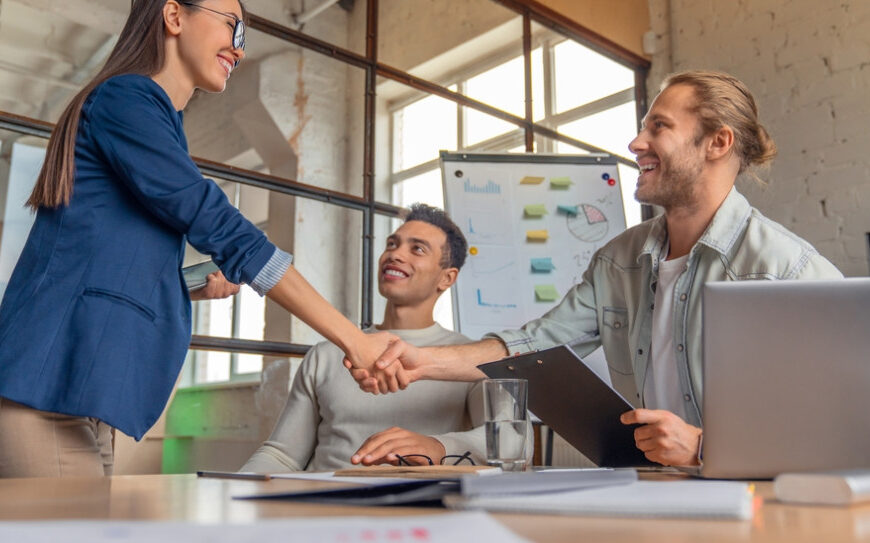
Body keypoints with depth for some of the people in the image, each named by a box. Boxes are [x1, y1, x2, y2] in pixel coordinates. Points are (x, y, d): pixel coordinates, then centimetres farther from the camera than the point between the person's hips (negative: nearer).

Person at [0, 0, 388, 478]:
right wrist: (350, 336, -16)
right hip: (47, 389, -9)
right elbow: (218, 226, -16)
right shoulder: (125, 98, -7)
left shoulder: (159, 119, 21)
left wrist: (197, 285, 8)